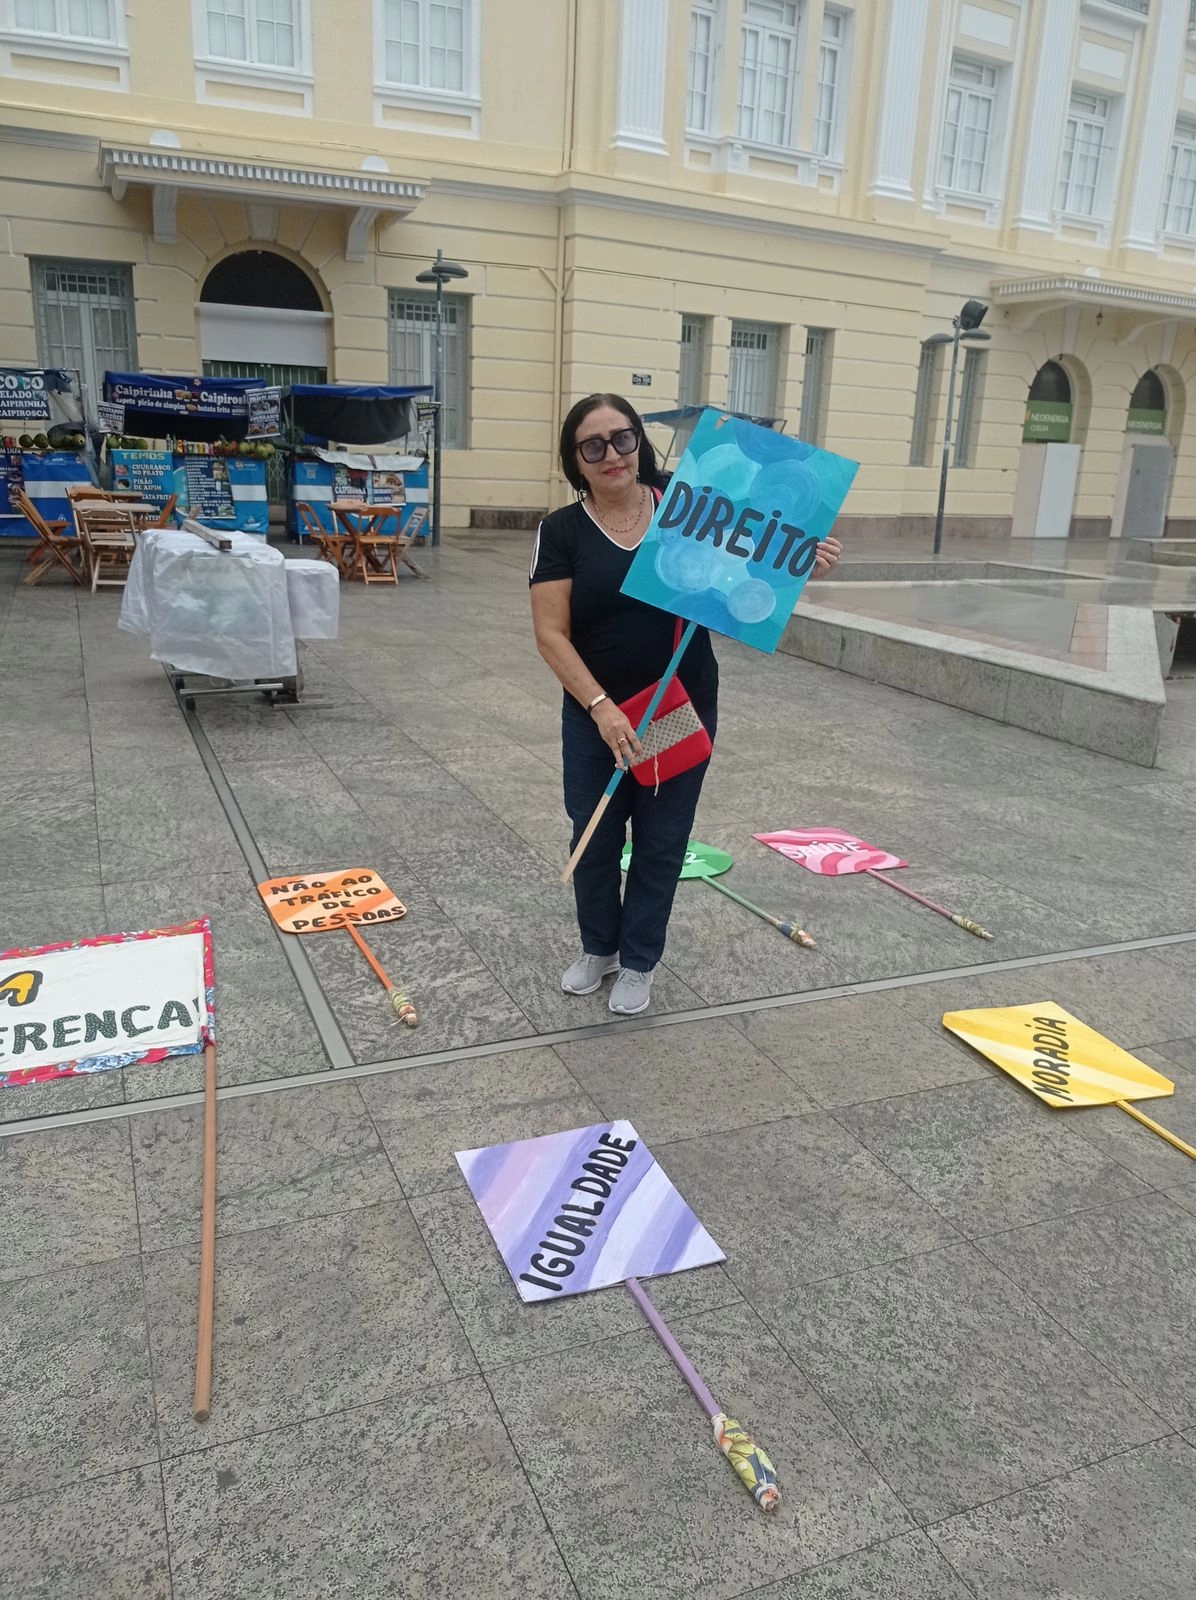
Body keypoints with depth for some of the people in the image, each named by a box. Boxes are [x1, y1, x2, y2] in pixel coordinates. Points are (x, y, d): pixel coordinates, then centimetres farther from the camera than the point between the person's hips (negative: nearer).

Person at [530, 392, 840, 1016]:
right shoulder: (563, 530, -7)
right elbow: (551, 634, -11)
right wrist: (601, 707, -22)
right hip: (597, 715, 0)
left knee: (661, 842, 10)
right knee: (595, 837, 13)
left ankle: (638, 963, 30)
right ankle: (598, 948, 38)